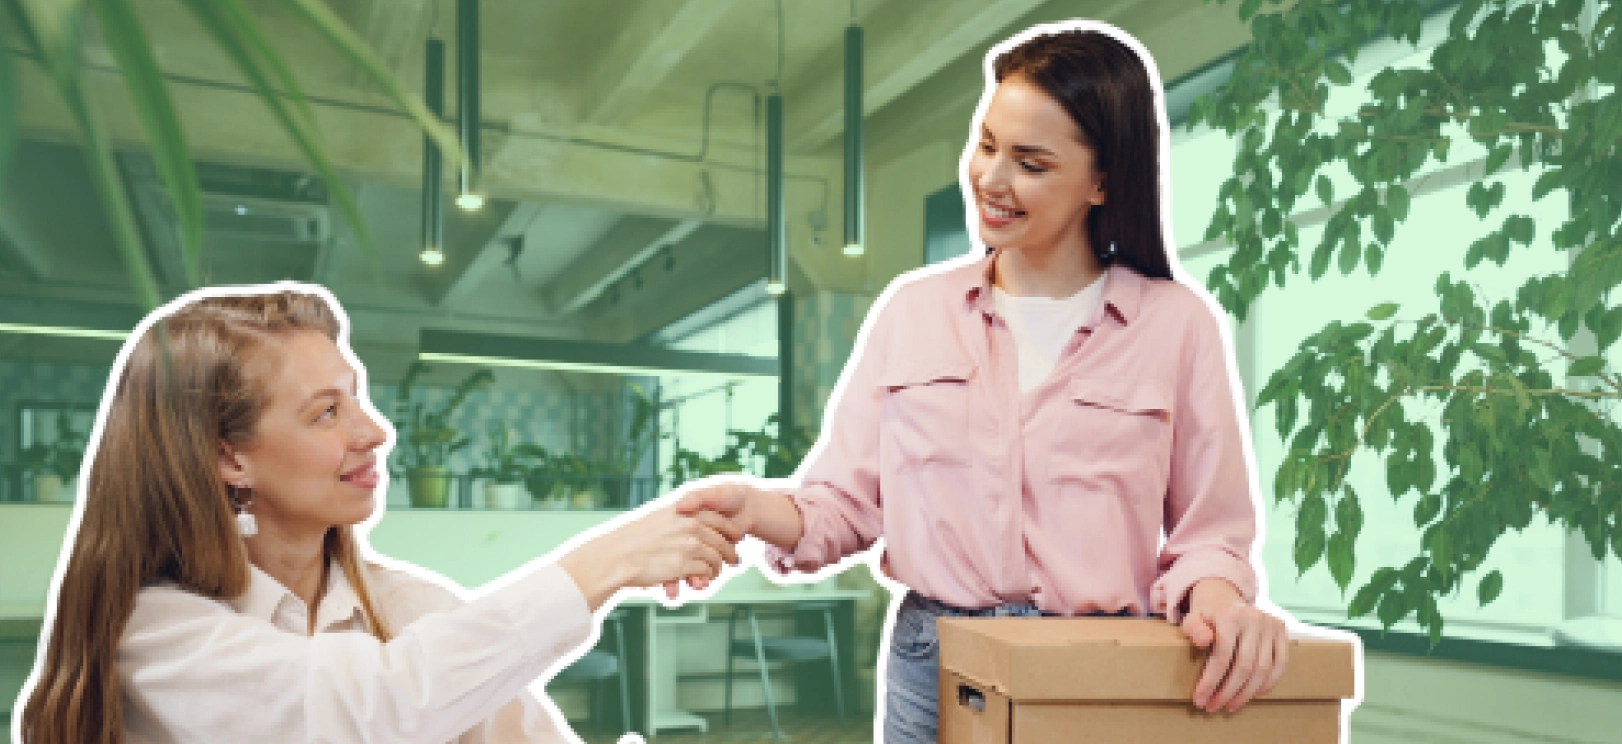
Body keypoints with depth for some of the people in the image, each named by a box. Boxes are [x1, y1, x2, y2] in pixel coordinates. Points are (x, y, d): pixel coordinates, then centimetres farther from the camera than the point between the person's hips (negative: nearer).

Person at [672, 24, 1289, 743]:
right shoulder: (909, 308, 3)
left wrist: (1215, 595, -23)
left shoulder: (1178, 326, -2)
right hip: (931, 667, 2)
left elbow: (1207, 532, -1)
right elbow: (844, 503, 2)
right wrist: (752, 508, -17)